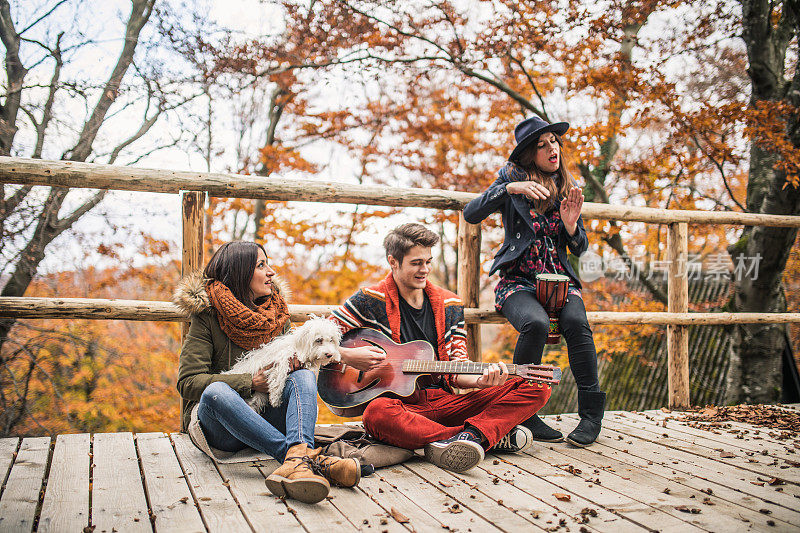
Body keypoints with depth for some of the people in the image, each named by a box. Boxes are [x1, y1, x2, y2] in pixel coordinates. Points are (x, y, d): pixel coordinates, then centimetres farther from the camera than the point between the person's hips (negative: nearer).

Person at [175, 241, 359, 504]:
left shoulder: (275, 311, 12)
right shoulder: (207, 316, -5)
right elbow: (188, 382, -12)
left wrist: (294, 359, -12)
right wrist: (250, 383, -21)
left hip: (266, 417, 4)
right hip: (215, 419, -4)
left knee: (304, 376, -23)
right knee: (216, 391, -37)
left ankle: (296, 460, -53)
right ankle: (312, 459, -52)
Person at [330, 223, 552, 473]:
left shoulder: (449, 305, 12)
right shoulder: (371, 301, 0)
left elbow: (456, 371, 10)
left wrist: (481, 380, -11)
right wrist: (348, 356, -17)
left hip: (443, 401, 4)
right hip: (399, 402, -3)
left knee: (536, 388, -9)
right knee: (377, 413, -42)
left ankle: (473, 434, -34)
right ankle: (495, 435, -33)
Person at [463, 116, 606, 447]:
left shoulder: (567, 189, 14)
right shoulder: (512, 178, 3)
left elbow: (580, 249, 16)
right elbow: (470, 214, -11)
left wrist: (571, 225, -6)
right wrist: (510, 188, -23)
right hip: (517, 280, -3)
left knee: (576, 322, -30)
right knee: (536, 324, -34)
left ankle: (591, 414, -19)